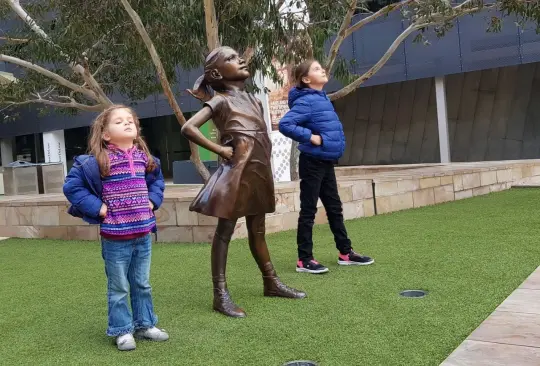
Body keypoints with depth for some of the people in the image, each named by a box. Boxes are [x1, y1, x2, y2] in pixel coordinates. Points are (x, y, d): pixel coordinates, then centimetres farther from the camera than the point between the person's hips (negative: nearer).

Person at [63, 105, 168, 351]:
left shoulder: (144, 158, 5)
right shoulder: (98, 161, -13)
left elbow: (157, 179, 24)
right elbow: (71, 186, -10)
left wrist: (153, 200, 8)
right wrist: (97, 207, -13)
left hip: (144, 233, 5)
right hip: (115, 237, -5)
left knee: (142, 284, 17)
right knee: (118, 287, 7)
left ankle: (144, 324, 31)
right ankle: (122, 330, 21)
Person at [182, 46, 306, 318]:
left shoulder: (252, 99, 15)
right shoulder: (220, 101, -6)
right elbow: (188, 128, -17)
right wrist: (219, 149, -14)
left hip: (258, 171, 7)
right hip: (237, 172, -7)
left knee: (257, 231, 17)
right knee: (225, 230, -3)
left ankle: (271, 283, 27)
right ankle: (221, 294, 1)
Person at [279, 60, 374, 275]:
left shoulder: (322, 98, 11)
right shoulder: (306, 101, -16)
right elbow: (285, 125, -26)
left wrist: (333, 144, 10)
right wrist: (310, 137, -22)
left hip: (327, 162, 9)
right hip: (313, 163, -9)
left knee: (335, 208, 15)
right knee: (309, 210, -2)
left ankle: (345, 253, 26)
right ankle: (304, 260, 6)